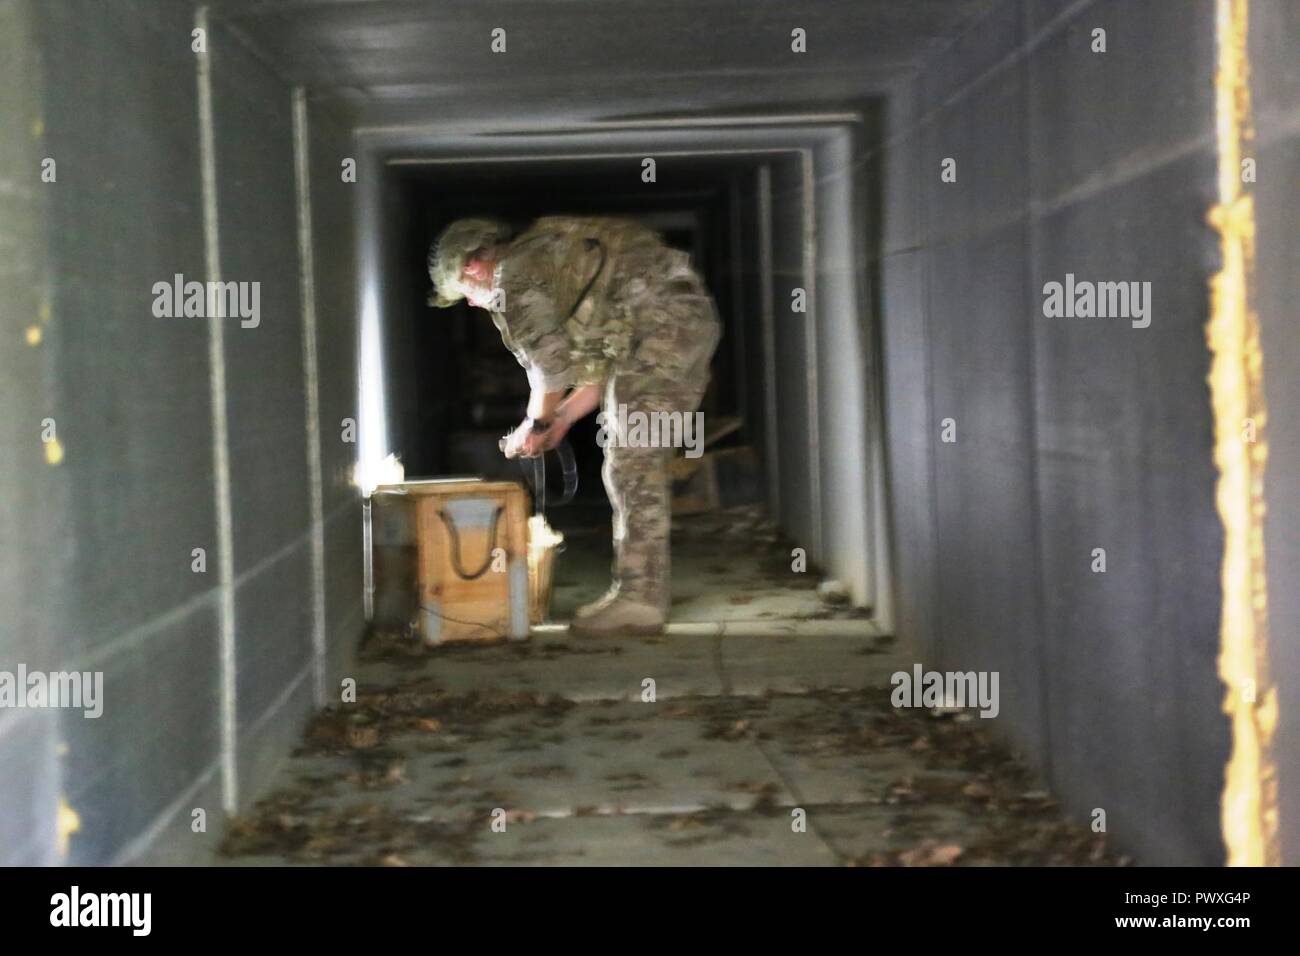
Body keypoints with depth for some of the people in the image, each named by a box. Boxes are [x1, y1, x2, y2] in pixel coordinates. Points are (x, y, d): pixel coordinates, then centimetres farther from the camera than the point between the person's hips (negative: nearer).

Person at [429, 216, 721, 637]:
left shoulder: (514, 275, 0)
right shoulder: (555, 258, 30)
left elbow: (551, 362, -4)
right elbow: (603, 364, 30)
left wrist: (535, 422, 11)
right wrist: (561, 419, 25)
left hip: (659, 323, -9)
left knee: (631, 468, -7)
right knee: (644, 466, 13)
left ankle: (637, 599, -8)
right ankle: (646, 591, 15)